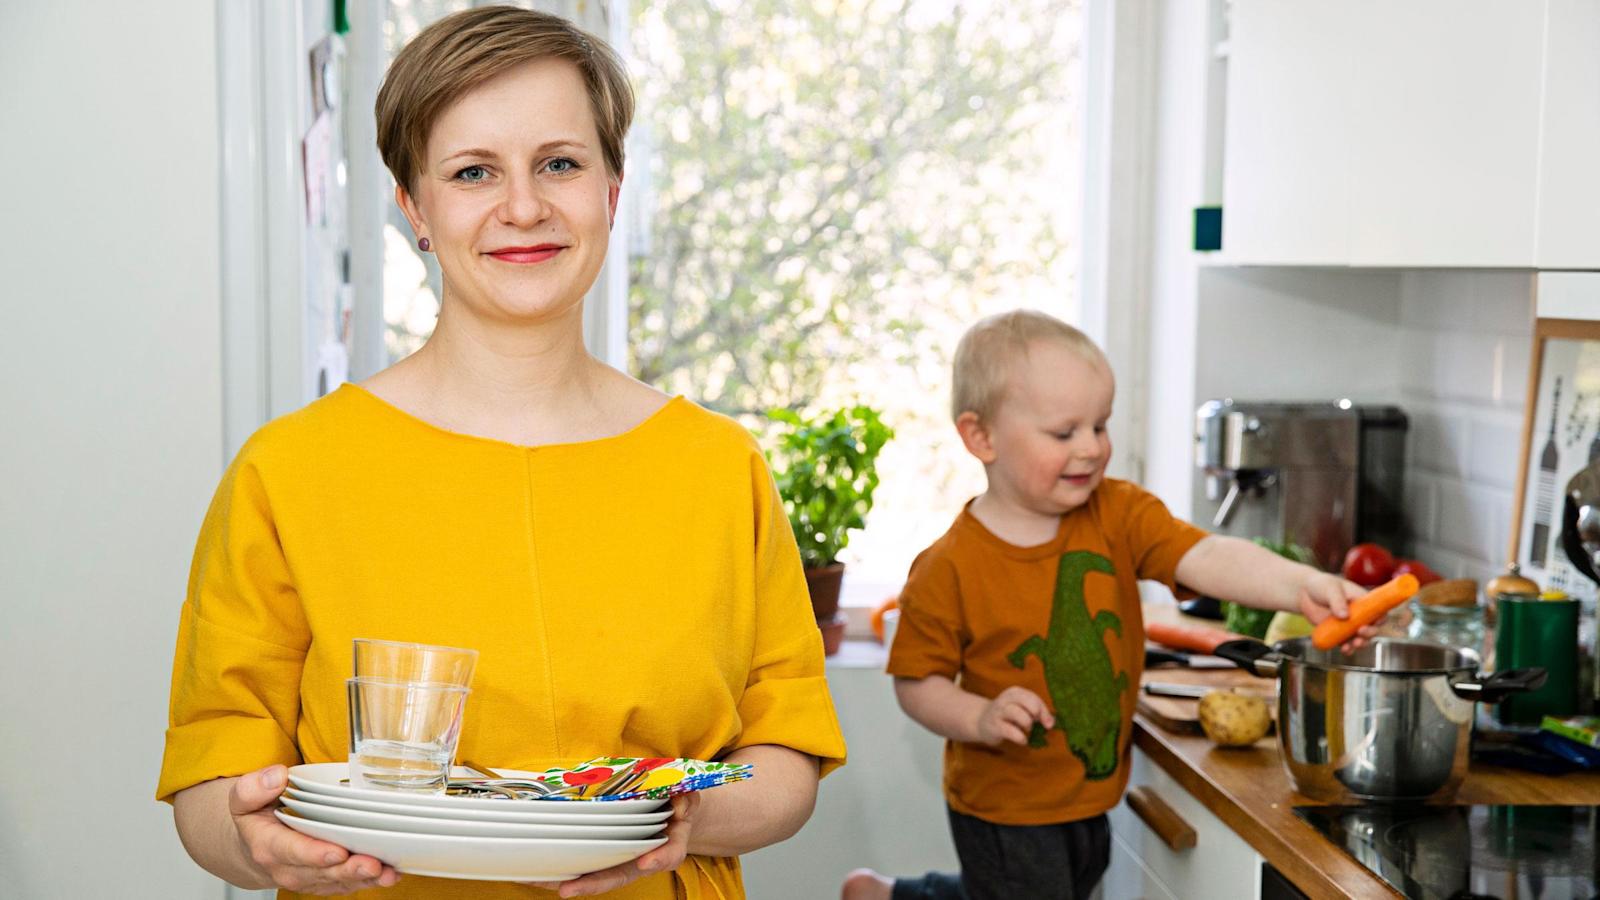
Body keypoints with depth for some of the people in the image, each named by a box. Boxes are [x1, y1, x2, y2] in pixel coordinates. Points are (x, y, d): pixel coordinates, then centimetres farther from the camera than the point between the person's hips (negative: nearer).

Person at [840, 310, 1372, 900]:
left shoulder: (1118, 515, -8)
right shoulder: (949, 568, -18)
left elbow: (1206, 557, -23)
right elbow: (917, 682, -10)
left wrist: (1300, 586, -41)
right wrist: (981, 719, -29)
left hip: (1092, 799, 6)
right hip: (1004, 811, -5)